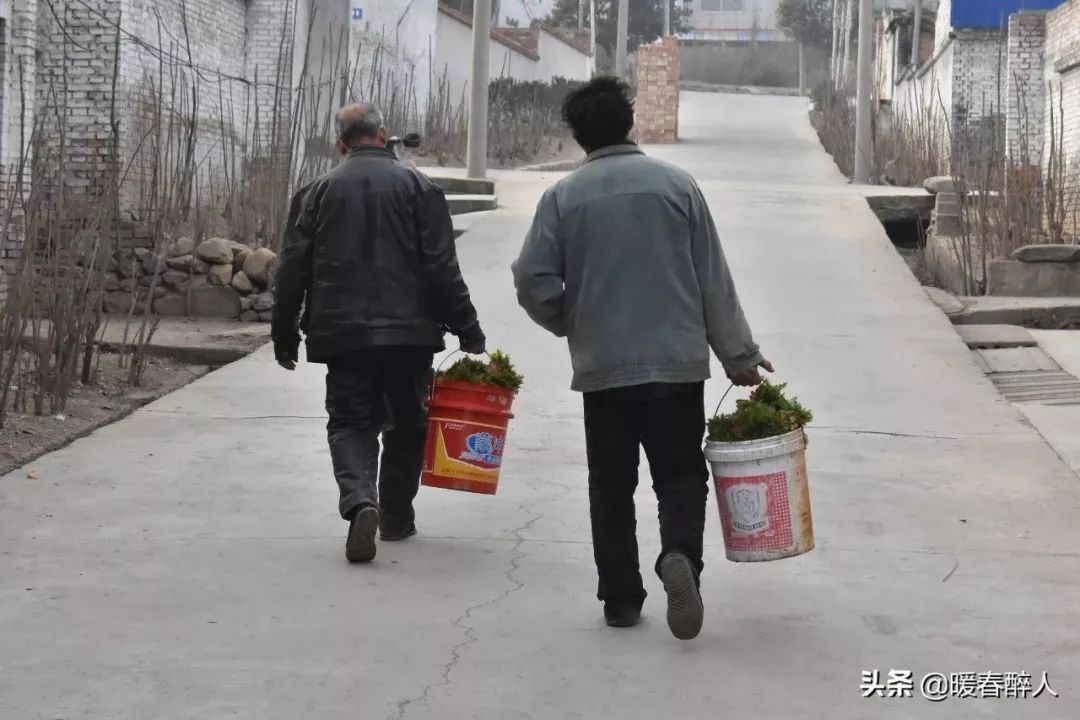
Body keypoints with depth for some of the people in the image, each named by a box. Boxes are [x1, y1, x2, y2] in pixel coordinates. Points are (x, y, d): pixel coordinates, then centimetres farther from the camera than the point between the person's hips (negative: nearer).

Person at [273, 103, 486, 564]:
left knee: (350, 422, 6)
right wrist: (467, 331, 2)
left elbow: (293, 271, 4)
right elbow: (442, 269, -4)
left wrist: (285, 338, 13)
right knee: (406, 425, 15)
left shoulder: (318, 192, 5)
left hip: (342, 334, 0)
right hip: (409, 332, 0)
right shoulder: (418, 187, 0)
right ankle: (396, 515, 23)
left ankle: (360, 501, -19)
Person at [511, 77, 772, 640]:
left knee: (611, 485, 11)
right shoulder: (676, 184, -1)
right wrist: (739, 354, 7)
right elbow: (714, 280, 0)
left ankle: (621, 597, 12)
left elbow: (533, 282, -3)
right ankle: (681, 554, -18)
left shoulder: (563, 197, -2)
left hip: (602, 367, 0)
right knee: (681, 474, 8)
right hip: (678, 362, 0)